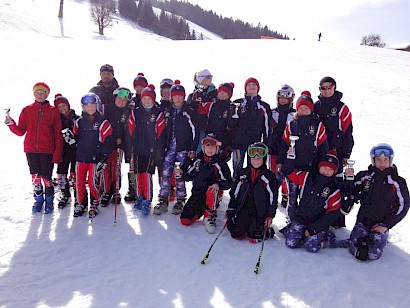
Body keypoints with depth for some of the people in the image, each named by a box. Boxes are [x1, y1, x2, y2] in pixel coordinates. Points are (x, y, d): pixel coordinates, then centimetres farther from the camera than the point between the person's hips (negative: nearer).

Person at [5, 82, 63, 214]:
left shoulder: (53, 111, -1)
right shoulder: (27, 110, 6)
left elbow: (58, 134, -2)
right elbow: (21, 131, 5)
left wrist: (57, 154, -7)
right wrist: (11, 124, -14)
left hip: (47, 150, -2)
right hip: (31, 149, 2)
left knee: (47, 177, 0)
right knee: (35, 177, 9)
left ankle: (49, 201, 19)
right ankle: (38, 200, 26)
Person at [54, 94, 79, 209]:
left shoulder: (76, 118, -1)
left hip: (75, 149, -3)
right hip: (62, 150, 3)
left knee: (74, 174, -2)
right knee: (61, 173, 6)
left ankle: (78, 196, 12)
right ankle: (65, 195, 23)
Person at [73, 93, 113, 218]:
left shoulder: (103, 122, -5)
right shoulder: (79, 121, 8)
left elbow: (108, 141, -7)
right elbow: (75, 137, 22)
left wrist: (104, 157, -12)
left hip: (96, 158, -4)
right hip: (80, 157, 4)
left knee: (93, 183, -3)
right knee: (79, 182, 9)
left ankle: (94, 205, 16)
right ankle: (81, 203, 27)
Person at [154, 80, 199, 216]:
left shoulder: (189, 112, -2)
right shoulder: (168, 112, 12)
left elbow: (195, 131, -5)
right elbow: (164, 130, 16)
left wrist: (193, 149, -10)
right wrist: (162, 147, 10)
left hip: (183, 148, -4)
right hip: (170, 148, 4)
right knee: (166, 174, 0)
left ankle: (180, 202, 12)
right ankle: (163, 201, 8)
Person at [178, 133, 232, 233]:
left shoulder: (220, 164, -6)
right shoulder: (198, 160, 6)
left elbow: (228, 182, -7)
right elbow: (189, 175, 14)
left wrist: (218, 185, -26)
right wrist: (181, 173, -5)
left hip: (211, 194, -3)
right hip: (197, 194, 3)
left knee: (211, 191, -40)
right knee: (185, 220, -10)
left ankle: (210, 216, -15)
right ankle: (201, 210, 21)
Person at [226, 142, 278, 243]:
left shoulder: (269, 176, -2)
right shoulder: (243, 173, 6)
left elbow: (273, 197, -1)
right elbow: (234, 193, 10)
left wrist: (270, 216, -5)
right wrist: (231, 210, 7)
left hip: (260, 212, -3)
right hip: (244, 209, 3)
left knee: (253, 238, -15)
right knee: (236, 235, -9)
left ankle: (267, 231, 16)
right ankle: (245, 226, 22)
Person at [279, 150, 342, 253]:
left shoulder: (334, 190, -7)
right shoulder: (306, 177, -4)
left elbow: (332, 214, -7)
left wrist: (312, 228, -12)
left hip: (318, 223, -1)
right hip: (300, 218, 1)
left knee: (312, 247, -21)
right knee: (291, 243, -16)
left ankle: (322, 235, 9)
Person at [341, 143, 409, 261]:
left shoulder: (397, 182, -5)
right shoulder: (364, 176, -3)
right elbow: (351, 194, 4)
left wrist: (386, 225, -6)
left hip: (381, 225, -1)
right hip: (363, 220, 1)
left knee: (373, 254, -15)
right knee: (354, 250, -12)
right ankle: (363, 238, 17)